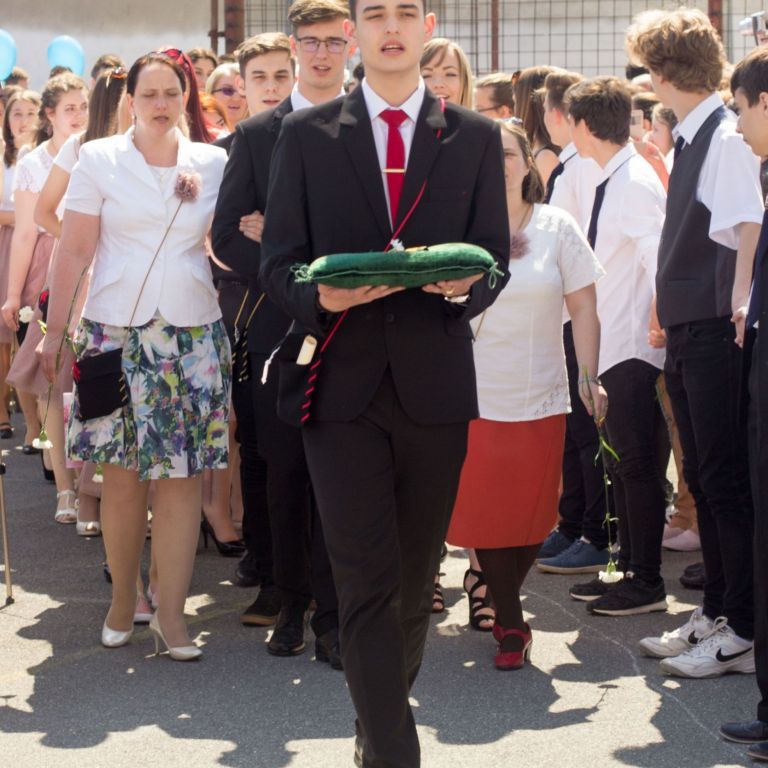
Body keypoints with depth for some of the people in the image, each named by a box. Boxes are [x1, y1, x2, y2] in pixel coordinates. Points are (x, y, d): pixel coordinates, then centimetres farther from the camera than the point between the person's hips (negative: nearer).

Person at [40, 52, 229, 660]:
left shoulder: (213, 163, 7)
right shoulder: (99, 160, 2)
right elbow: (75, 251, 1)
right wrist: (56, 329, -2)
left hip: (193, 331, 1)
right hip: (116, 331, -1)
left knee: (183, 473, -3)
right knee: (123, 474, 2)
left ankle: (171, 613, 1)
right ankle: (123, 599, 18)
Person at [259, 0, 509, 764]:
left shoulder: (476, 138, 9)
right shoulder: (305, 135, 5)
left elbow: (494, 262, 7)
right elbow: (277, 262, 3)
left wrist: (466, 285, -16)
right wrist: (320, 298, -18)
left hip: (436, 381, 2)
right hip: (340, 382, -2)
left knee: (416, 578, 13)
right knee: (367, 582, -7)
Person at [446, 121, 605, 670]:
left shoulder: (557, 227, 1)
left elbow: (583, 307, 3)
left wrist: (590, 377, -3)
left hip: (539, 399, 1)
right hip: (472, 397, -1)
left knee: (532, 517, 2)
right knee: (482, 515, -1)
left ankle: (499, 597, 25)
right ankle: (511, 624, 13)